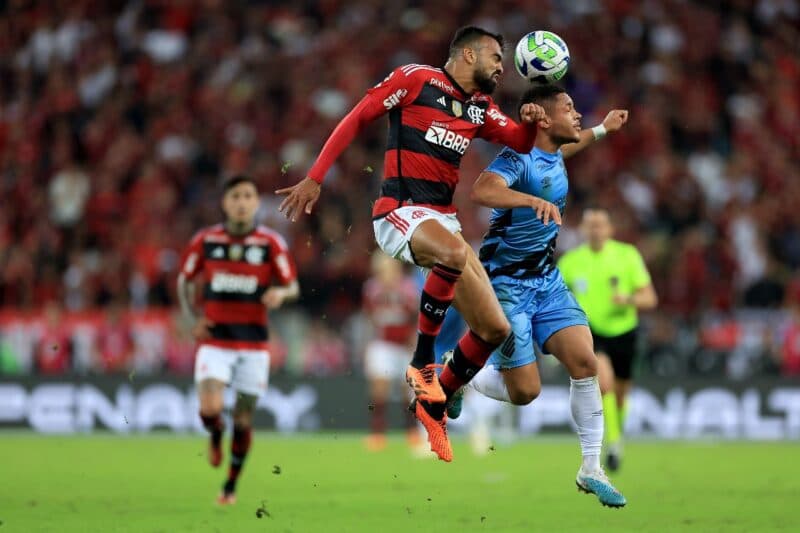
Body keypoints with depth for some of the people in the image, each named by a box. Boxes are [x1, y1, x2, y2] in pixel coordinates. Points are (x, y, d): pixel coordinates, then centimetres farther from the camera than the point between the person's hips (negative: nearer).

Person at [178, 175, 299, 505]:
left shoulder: (271, 243, -3)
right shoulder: (205, 240, 0)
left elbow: (293, 287, 2)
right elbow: (184, 281, 13)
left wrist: (280, 293, -22)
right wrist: (194, 318, -1)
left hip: (253, 343, 0)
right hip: (215, 339, 0)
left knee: (243, 419, 5)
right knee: (210, 408, -20)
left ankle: (231, 487, 24)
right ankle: (215, 437, 17)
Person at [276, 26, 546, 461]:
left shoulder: (480, 108, 16)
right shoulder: (415, 79, -3)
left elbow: (521, 143, 12)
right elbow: (356, 119, -2)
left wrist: (530, 122, -11)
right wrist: (315, 178, -9)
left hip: (443, 219, 8)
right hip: (400, 211, -8)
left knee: (495, 330, 2)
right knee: (454, 252, -40)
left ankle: (432, 406, 19)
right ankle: (422, 365, -26)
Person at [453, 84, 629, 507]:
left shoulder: (553, 154, 6)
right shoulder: (518, 158, -20)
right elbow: (483, 190, -42)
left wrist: (603, 129, 41)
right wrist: (534, 200, -56)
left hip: (547, 282, 7)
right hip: (506, 286, -7)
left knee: (585, 363, -11)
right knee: (525, 391, -9)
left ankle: (591, 470, -2)